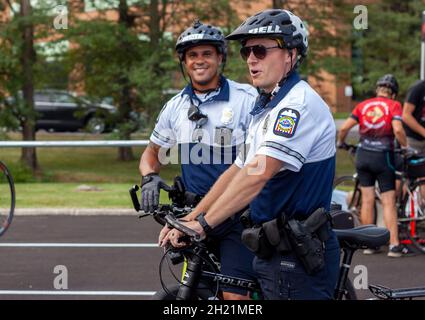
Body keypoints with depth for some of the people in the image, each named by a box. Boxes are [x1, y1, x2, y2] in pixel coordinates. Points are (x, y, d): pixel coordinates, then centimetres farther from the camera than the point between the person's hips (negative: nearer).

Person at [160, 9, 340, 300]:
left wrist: (203, 224, -26)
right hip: (274, 251, 10)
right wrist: (189, 220, 11)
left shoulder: (300, 104, -16)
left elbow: (257, 174, -25)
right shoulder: (267, 109, 17)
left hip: (299, 257, -10)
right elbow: (237, 172, 18)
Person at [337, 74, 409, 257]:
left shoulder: (363, 105, 5)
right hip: (383, 157, -3)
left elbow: (344, 128, -2)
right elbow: (397, 130, -19)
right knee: (388, 202, 0)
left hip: (363, 155, 3)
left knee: (367, 200, 10)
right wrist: (405, 147, -5)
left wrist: (340, 143, 15)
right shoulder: (393, 105, -4)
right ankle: (394, 245, -4)